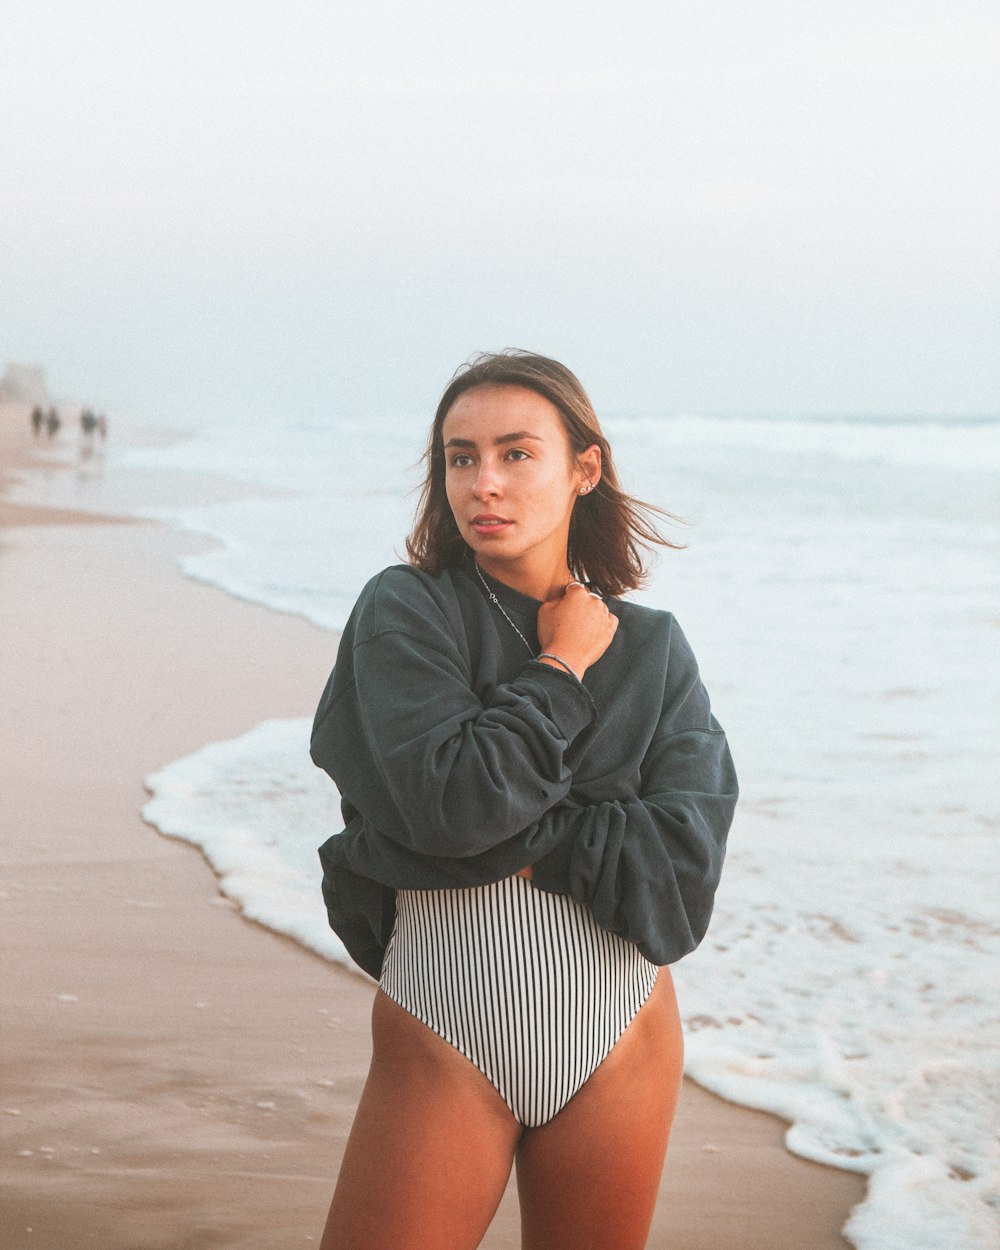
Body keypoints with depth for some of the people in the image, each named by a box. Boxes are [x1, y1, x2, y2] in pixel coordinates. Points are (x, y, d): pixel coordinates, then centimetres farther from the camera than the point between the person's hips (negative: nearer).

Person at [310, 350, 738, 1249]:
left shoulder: (652, 650, 4)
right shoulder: (403, 611, -4)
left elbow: (685, 854, -8)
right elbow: (447, 801, -19)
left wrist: (507, 837, -15)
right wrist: (562, 670, -9)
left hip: (622, 1030, 3)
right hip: (447, 1031, -3)